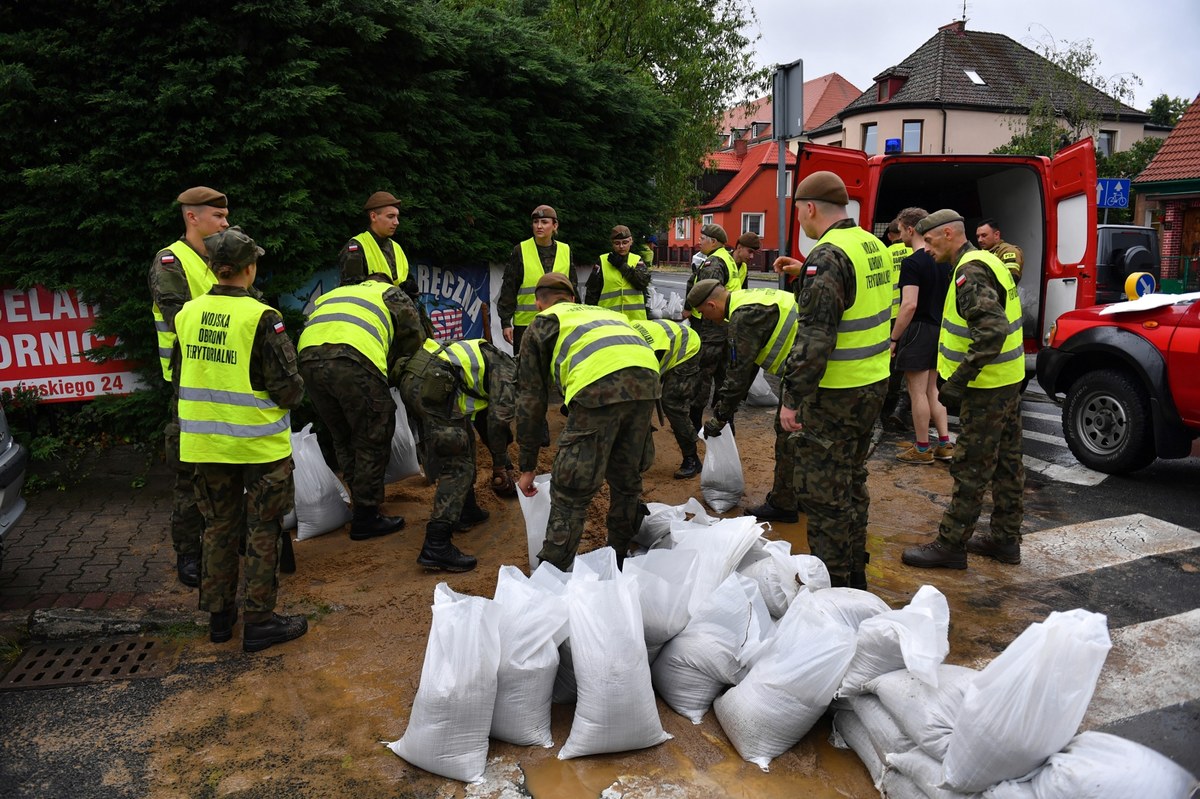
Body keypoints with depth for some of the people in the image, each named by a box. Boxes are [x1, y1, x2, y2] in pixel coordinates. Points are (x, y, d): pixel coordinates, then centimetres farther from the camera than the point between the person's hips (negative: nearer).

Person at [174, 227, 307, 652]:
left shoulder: (188, 314, 1)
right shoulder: (261, 318, -17)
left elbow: (181, 379, 12)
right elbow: (287, 389, -17)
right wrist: (293, 396, 5)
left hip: (205, 441, 6)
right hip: (258, 442, -5)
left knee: (218, 528, 19)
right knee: (262, 531, 8)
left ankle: (219, 616, 30)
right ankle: (259, 622, 15)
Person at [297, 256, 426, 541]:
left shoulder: (331, 295, 39)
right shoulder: (390, 293, 24)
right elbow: (415, 337, 14)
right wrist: (396, 371, 27)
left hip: (308, 359, 6)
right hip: (354, 362, -6)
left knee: (344, 440, 21)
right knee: (372, 442, 6)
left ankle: (362, 503, 30)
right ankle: (366, 518, 12)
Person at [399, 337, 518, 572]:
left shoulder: (490, 359, 34)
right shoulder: (508, 370, 7)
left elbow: (485, 415, 41)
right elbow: (498, 418, -4)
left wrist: (499, 460, 44)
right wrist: (499, 464, 10)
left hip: (412, 380, 10)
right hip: (432, 385, -10)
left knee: (466, 441, 26)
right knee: (458, 466, -7)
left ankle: (466, 511, 35)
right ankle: (435, 547, -13)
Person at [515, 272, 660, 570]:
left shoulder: (542, 322, 25)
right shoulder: (604, 312, 39)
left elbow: (531, 399, 21)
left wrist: (527, 466, 27)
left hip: (599, 386, -5)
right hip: (647, 376, 6)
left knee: (570, 493, 4)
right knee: (626, 481, 23)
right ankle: (619, 564, 39)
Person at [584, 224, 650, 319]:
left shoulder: (637, 260, 10)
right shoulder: (602, 261, 5)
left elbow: (644, 282, -8)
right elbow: (592, 291, 6)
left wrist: (622, 265, -10)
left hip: (635, 318, 2)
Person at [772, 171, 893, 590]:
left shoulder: (827, 256, -19)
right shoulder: (873, 245, 9)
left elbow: (815, 338, -25)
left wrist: (792, 398, -21)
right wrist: (806, 271, 24)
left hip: (837, 394, -10)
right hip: (873, 383, 10)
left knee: (822, 491, 1)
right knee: (851, 481, 20)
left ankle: (832, 582, 10)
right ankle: (855, 572, 32)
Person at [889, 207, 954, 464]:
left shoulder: (912, 262, -16)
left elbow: (910, 305, -24)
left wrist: (893, 339, -18)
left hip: (918, 330, -9)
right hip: (939, 330, 9)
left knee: (918, 392, 0)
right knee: (932, 390, 16)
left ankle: (922, 449, 7)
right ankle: (944, 444, 18)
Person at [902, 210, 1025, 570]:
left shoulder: (970, 272, -19)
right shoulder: (987, 261, 14)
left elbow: (992, 331, -30)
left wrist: (958, 382, -28)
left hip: (987, 387, -10)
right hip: (1008, 380, 10)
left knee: (971, 469, -3)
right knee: (1005, 462, 16)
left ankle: (950, 544, 6)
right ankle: (1005, 539, 27)